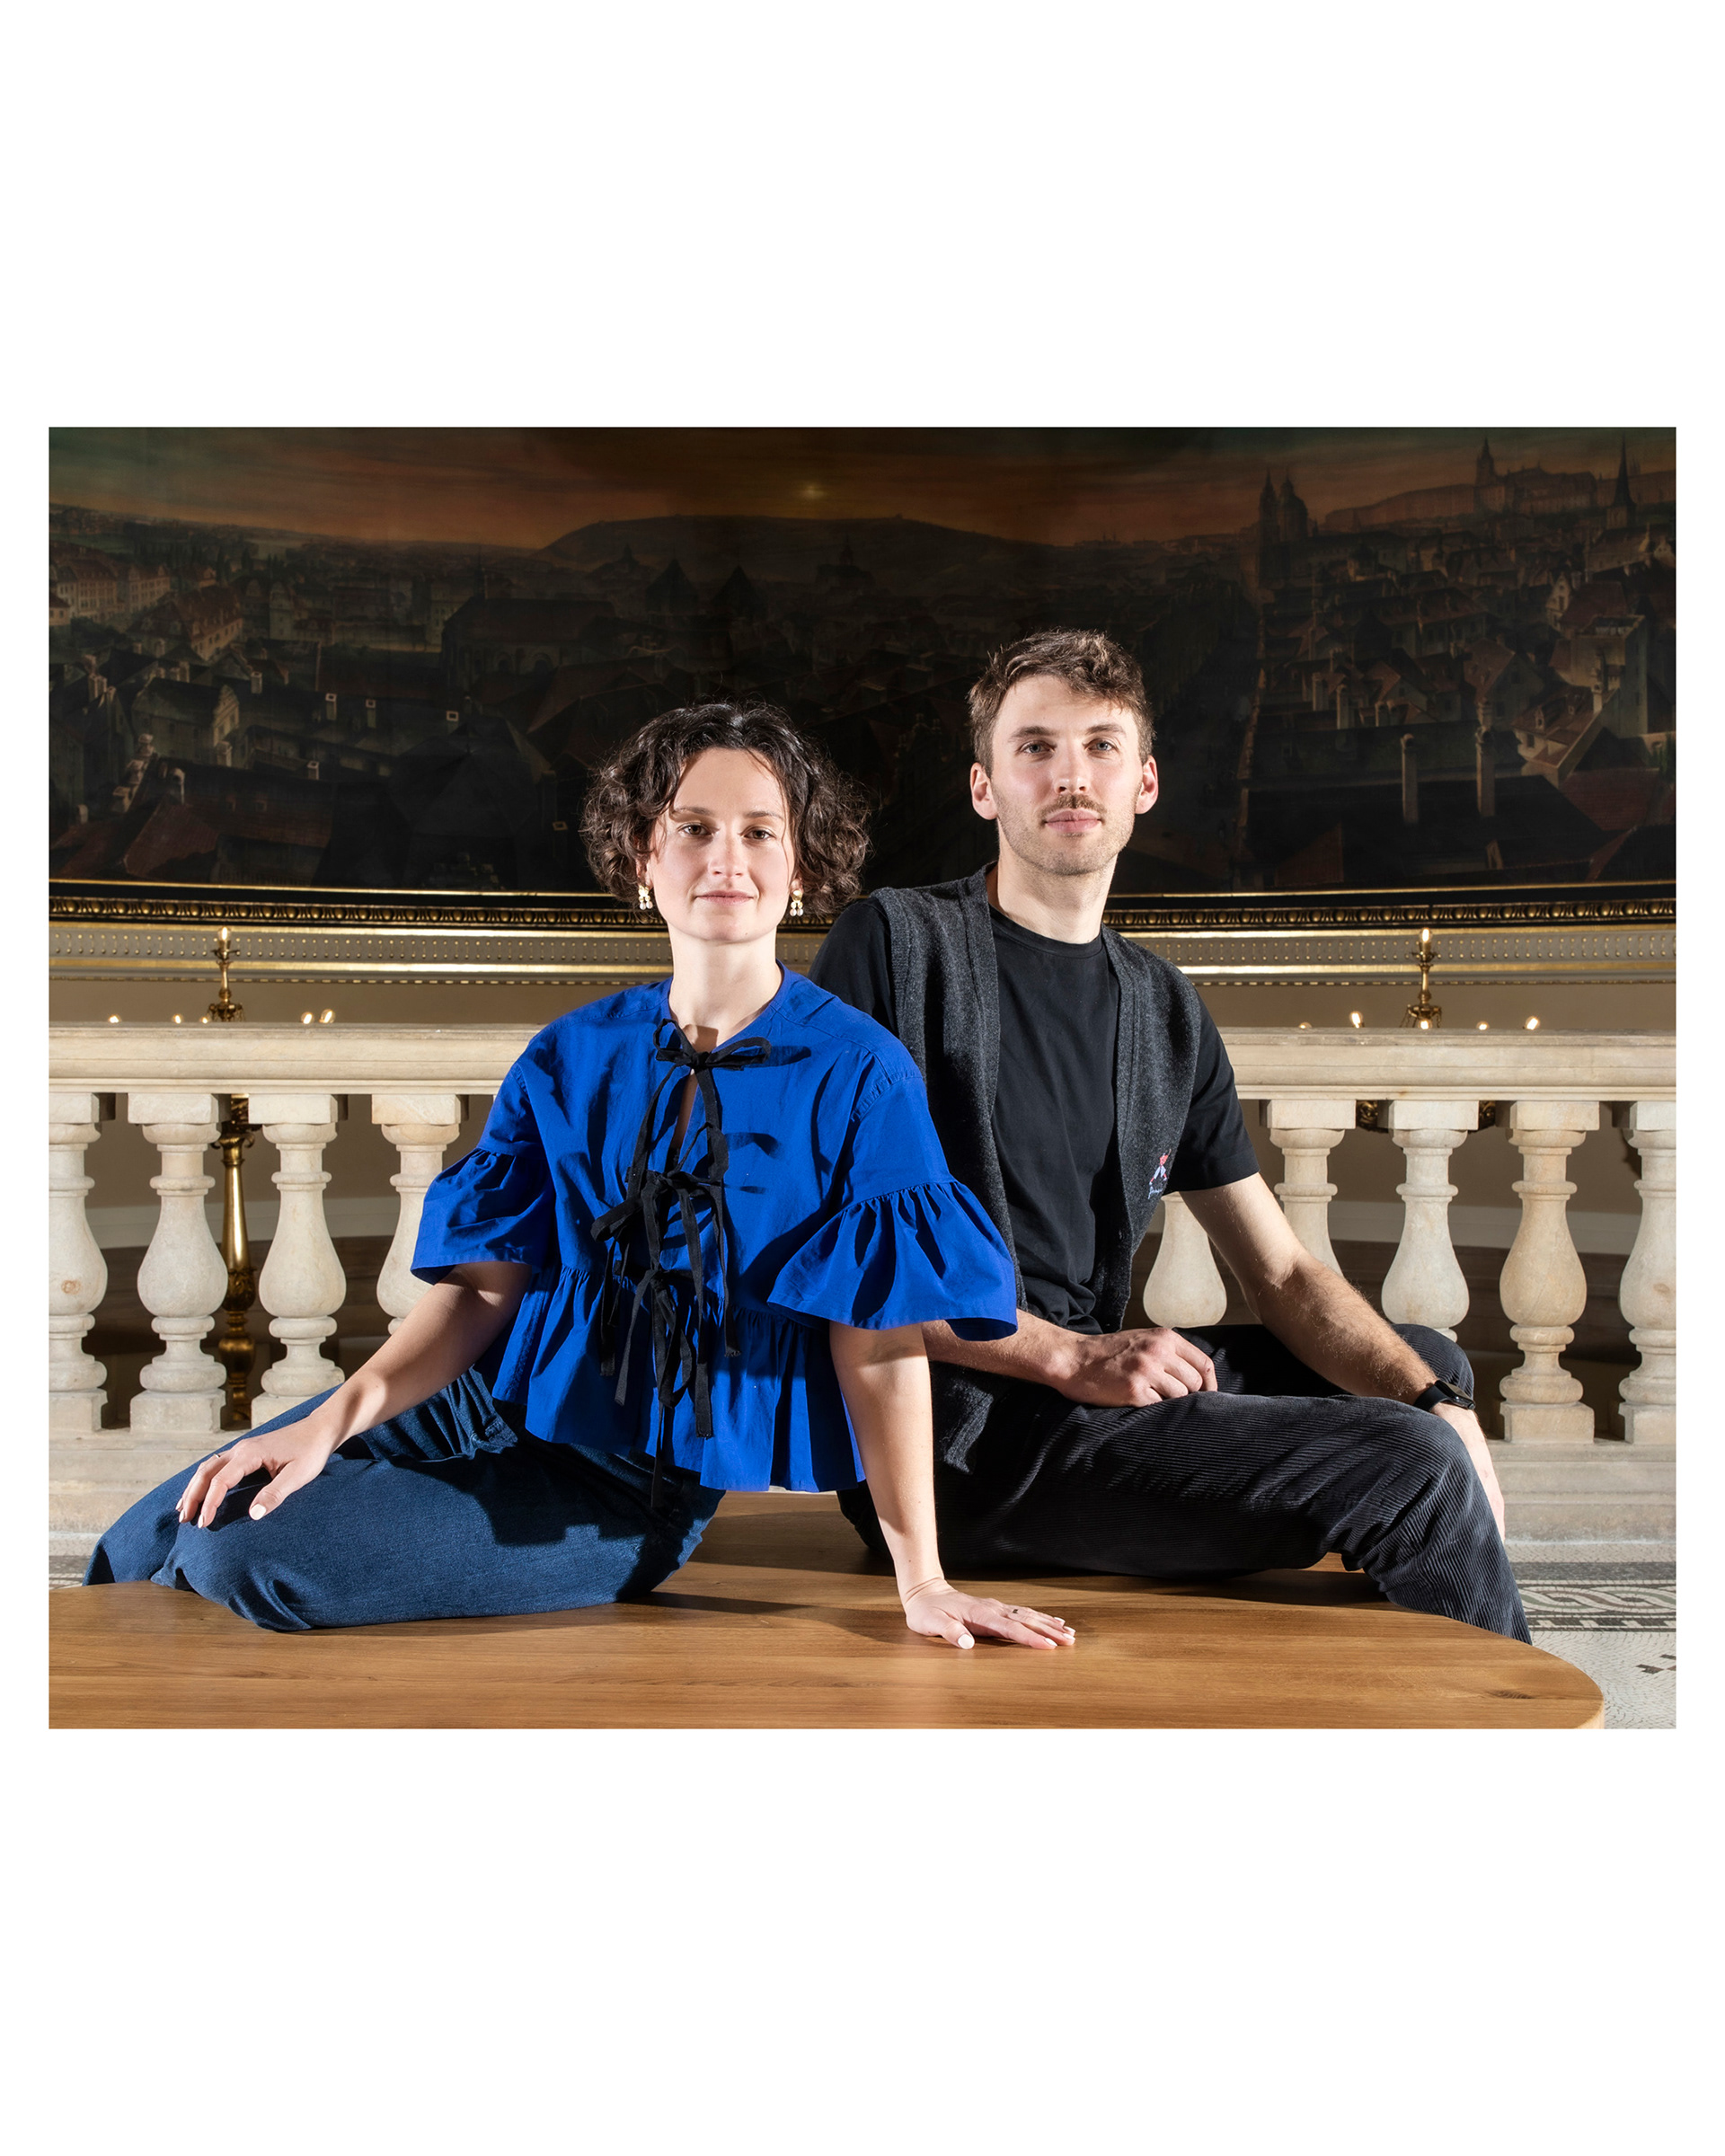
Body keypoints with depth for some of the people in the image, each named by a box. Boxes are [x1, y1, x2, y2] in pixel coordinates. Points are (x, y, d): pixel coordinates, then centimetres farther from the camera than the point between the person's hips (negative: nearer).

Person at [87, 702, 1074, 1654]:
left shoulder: (858, 1077, -12)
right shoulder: (572, 1058, 2)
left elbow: (880, 1340, -13)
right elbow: (486, 1284, -2)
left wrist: (921, 1581, -15)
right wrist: (335, 1419, -17)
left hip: (642, 1493, -4)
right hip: (496, 1401, 5)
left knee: (242, 1562, -18)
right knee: (147, 1540, -2)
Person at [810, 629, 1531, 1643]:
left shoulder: (1167, 1011, 14)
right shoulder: (894, 943, -6)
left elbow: (1285, 1274, 13)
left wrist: (1438, 1403, -6)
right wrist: (1073, 1356, -18)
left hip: (1089, 1379, 8)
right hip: (953, 1436, -8)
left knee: (1425, 1362, 19)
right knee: (1412, 1470, -18)